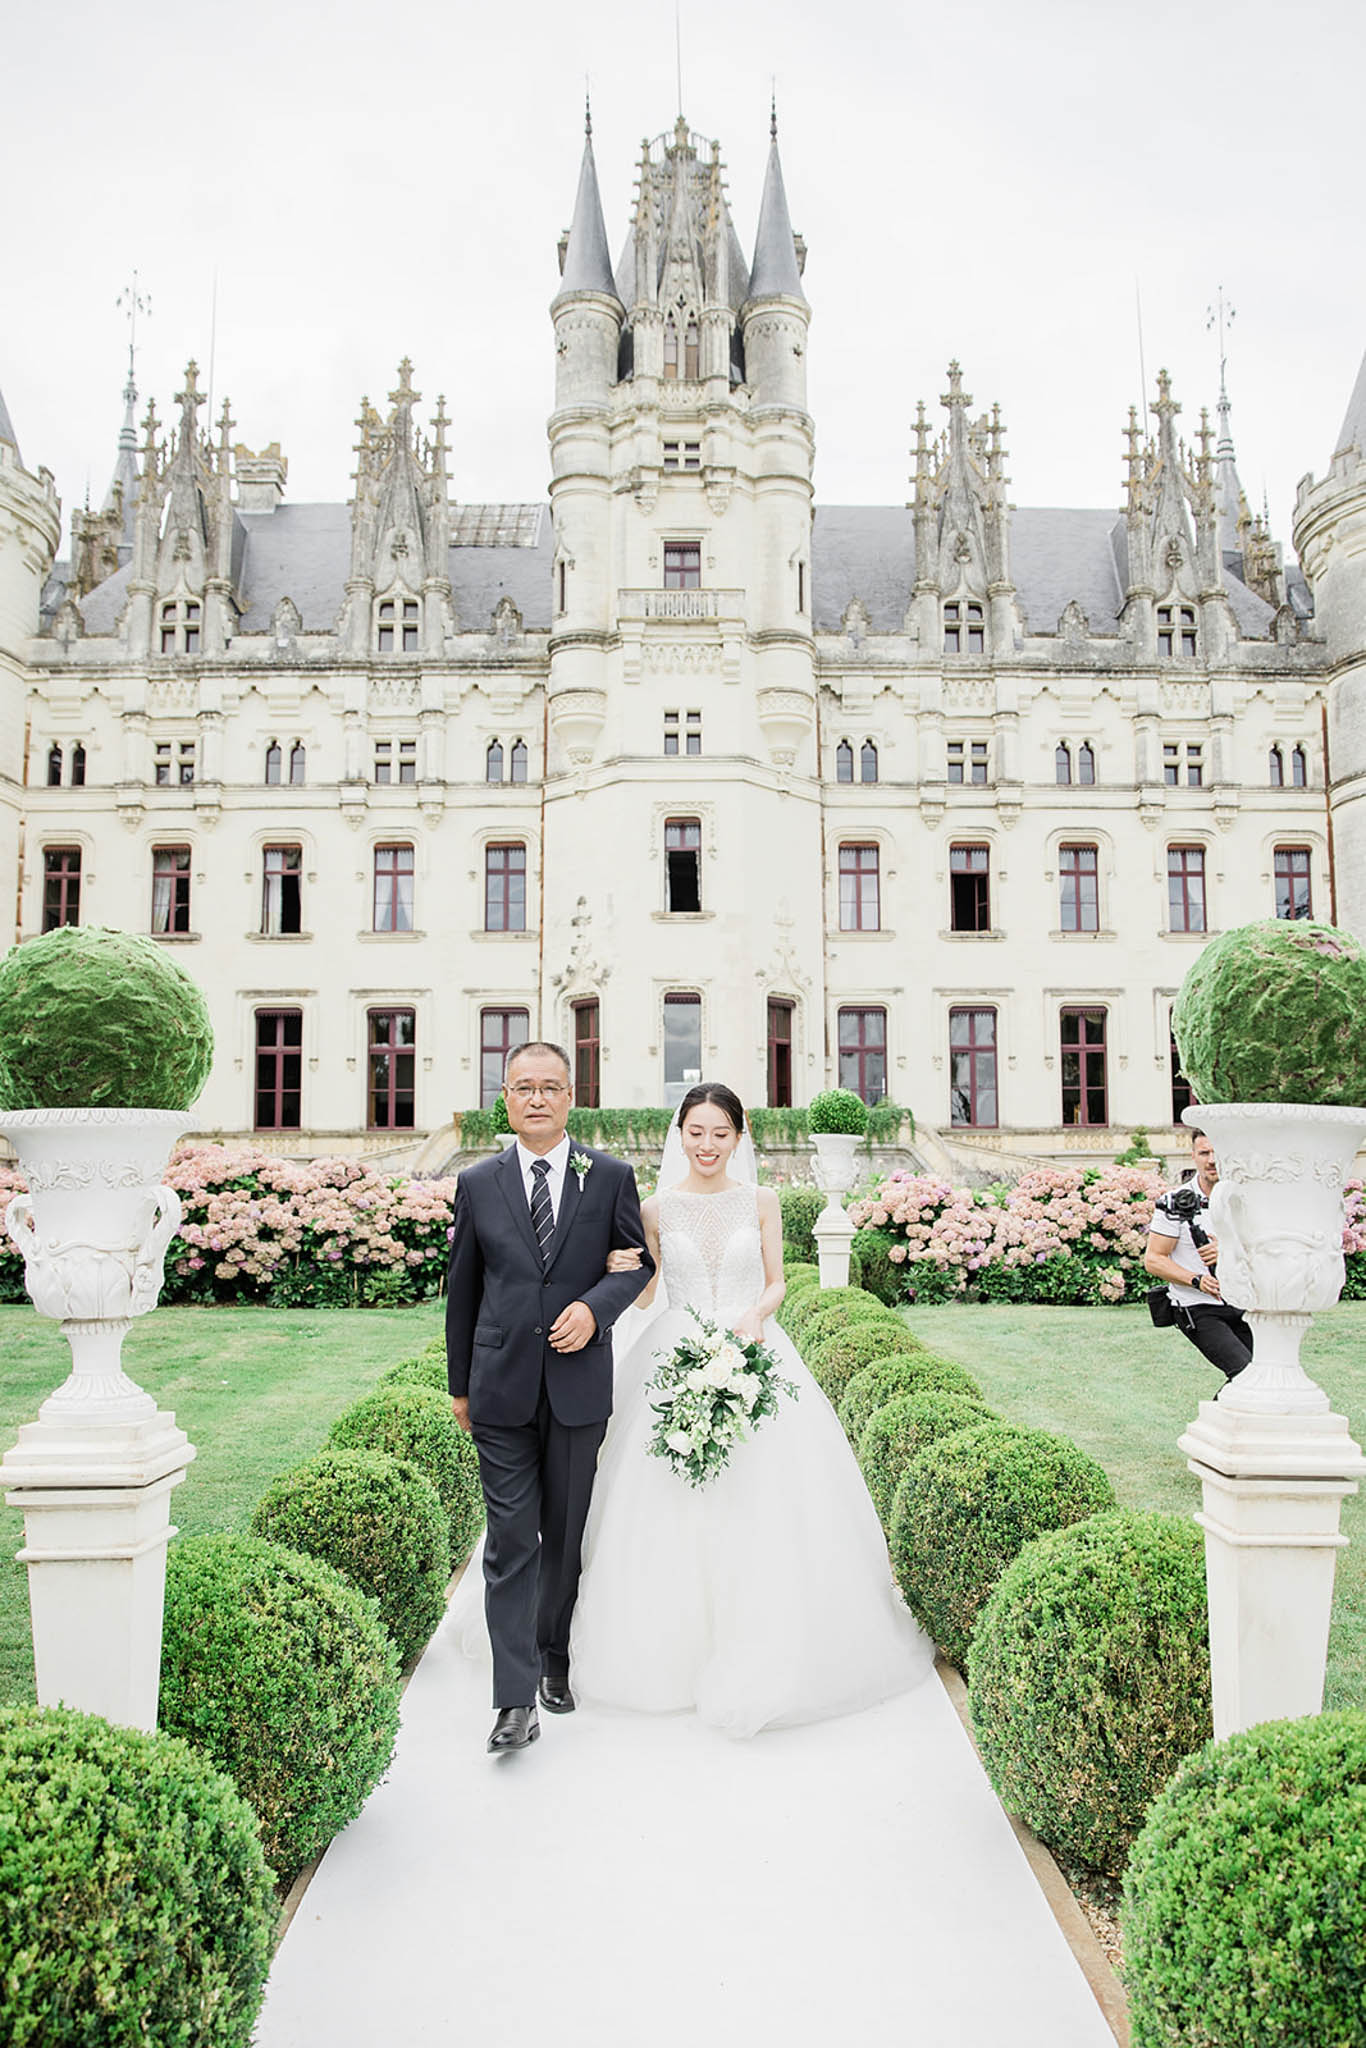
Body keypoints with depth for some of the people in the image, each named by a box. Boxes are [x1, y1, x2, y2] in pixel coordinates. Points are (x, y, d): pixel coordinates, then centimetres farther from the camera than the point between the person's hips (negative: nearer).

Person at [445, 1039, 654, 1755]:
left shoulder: (611, 1177, 1)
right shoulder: (478, 1183, 3)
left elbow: (638, 1262, 7)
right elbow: (462, 1287, 10)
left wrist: (595, 1308, -13)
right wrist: (459, 1383, 13)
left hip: (579, 1384, 0)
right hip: (502, 1388, 0)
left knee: (565, 1536, 14)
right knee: (511, 1542, -3)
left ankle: (554, 1658, 34)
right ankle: (516, 1698, 3)